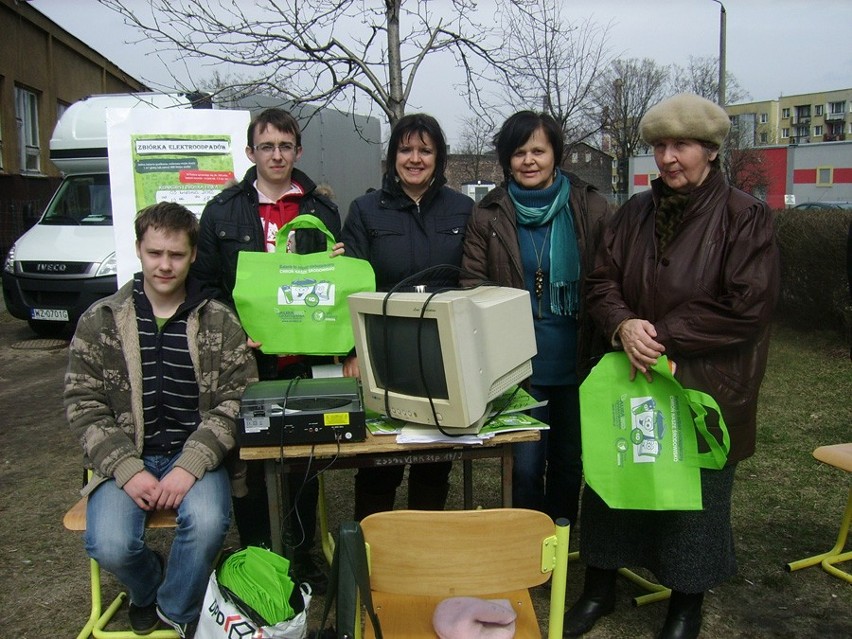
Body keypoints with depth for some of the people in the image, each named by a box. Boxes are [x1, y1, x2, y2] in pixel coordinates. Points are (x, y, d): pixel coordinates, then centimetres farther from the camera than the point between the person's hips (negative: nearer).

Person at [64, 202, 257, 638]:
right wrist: (128, 470, -13)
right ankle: (147, 590, 14)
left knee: (207, 523, -30)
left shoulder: (220, 322, 1)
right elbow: (82, 406, 0)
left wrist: (190, 467, -18)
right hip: (125, 458, 1)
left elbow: (235, 402, -4)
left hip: (194, 456, 0)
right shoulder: (99, 321, 3)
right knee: (110, 545, -24)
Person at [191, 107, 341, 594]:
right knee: (249, 465, 7)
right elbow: (205, 284, 3)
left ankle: (303, 555, 27)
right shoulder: (223, 212, 5)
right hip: (245, 361, -1)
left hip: (304, 360, 1)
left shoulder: (322, 211, 9)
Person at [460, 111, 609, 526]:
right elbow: (472, 287, 0)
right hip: (518, 363, -1)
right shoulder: (487, 215, 0)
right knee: (527, 464, 2)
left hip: (576, 363, 1)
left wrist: (608, 348, -3)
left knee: (568, 461, 15)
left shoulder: (591, 208, 1)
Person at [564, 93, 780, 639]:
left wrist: (662, 337, -18)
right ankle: (600, 588, 34)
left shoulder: (747, 218, -8)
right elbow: (601, 282, 5)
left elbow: (748, 307, -15)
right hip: (630, 380, 4)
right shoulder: (634, 214, 7)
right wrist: (624, 325, -17)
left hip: (705, 387, -4)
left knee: (695, 499, 10)